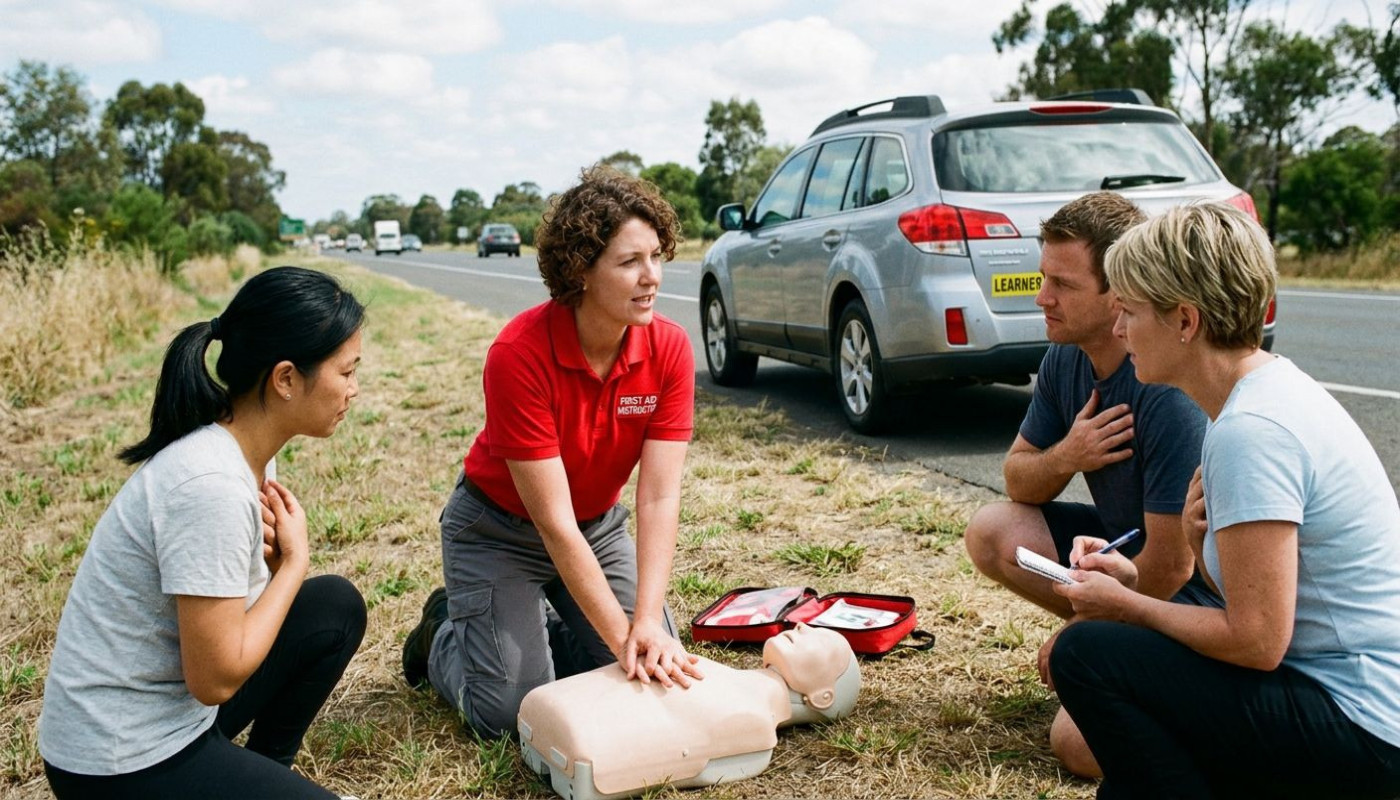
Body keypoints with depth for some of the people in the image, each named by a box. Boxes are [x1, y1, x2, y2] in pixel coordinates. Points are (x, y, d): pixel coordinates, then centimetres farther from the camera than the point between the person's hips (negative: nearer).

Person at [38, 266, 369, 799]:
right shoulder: (211, 486, -29)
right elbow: (216, 677, -24)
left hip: (172, 701, 8)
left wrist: (270, 553, -12)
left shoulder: (248, 449, -2)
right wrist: (294, 560, -13)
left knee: (335, 606, 8)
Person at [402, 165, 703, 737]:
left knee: (661, 675, -1)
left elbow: (659, 498, -22)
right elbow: (553, 521, -30)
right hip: (500, 529, -4)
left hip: (599, 527, 5)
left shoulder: (669, 348, -19)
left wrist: (648, 623, -32)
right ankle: (443, 632, 22)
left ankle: (545, 623, 24)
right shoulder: (519, 354, -32)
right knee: (510, 710, -10)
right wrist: (621, 636, -30)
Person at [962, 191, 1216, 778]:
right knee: (991, 531, -5)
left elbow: (1171, 563, -25)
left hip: (1199, 587, -8)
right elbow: (1017, 482, 5)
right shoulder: (1065, 360, -4)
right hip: (1126, 544, 8)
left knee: (1082, 742, -22)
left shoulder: (1171, 390, -30)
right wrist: (1062, 458, -19)